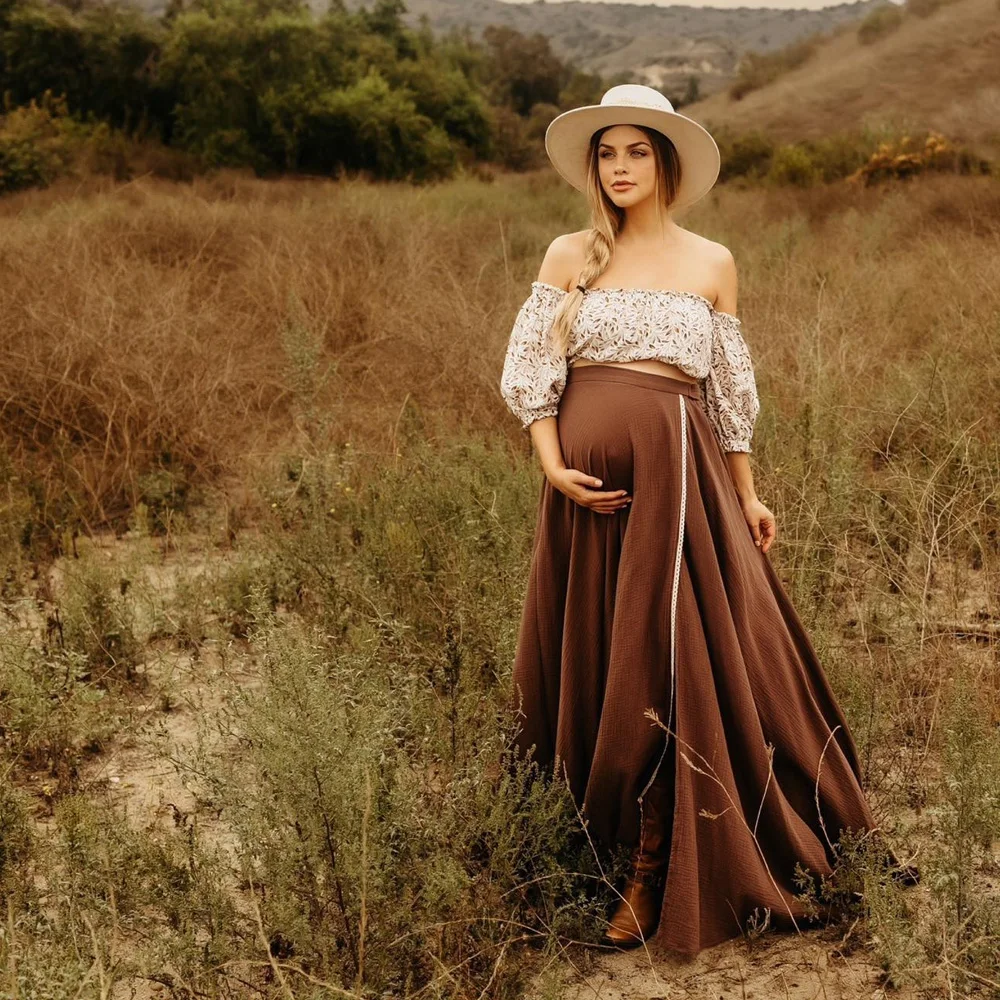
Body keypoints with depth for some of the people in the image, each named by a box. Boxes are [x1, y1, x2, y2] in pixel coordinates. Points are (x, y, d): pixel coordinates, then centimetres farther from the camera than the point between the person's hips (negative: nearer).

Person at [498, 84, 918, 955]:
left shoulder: (712, 263, 8)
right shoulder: (568, 256, 7)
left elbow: (729, 393, 12)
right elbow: (530, 372, 3)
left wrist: (748, 495, 11)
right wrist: (553, 464, -10)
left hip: (677, 472, 0)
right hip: (590, 479, 0)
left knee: (669, 663, -1)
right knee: (590, 661, 6)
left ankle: (654, 878, 12)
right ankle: (592, 842, 23)